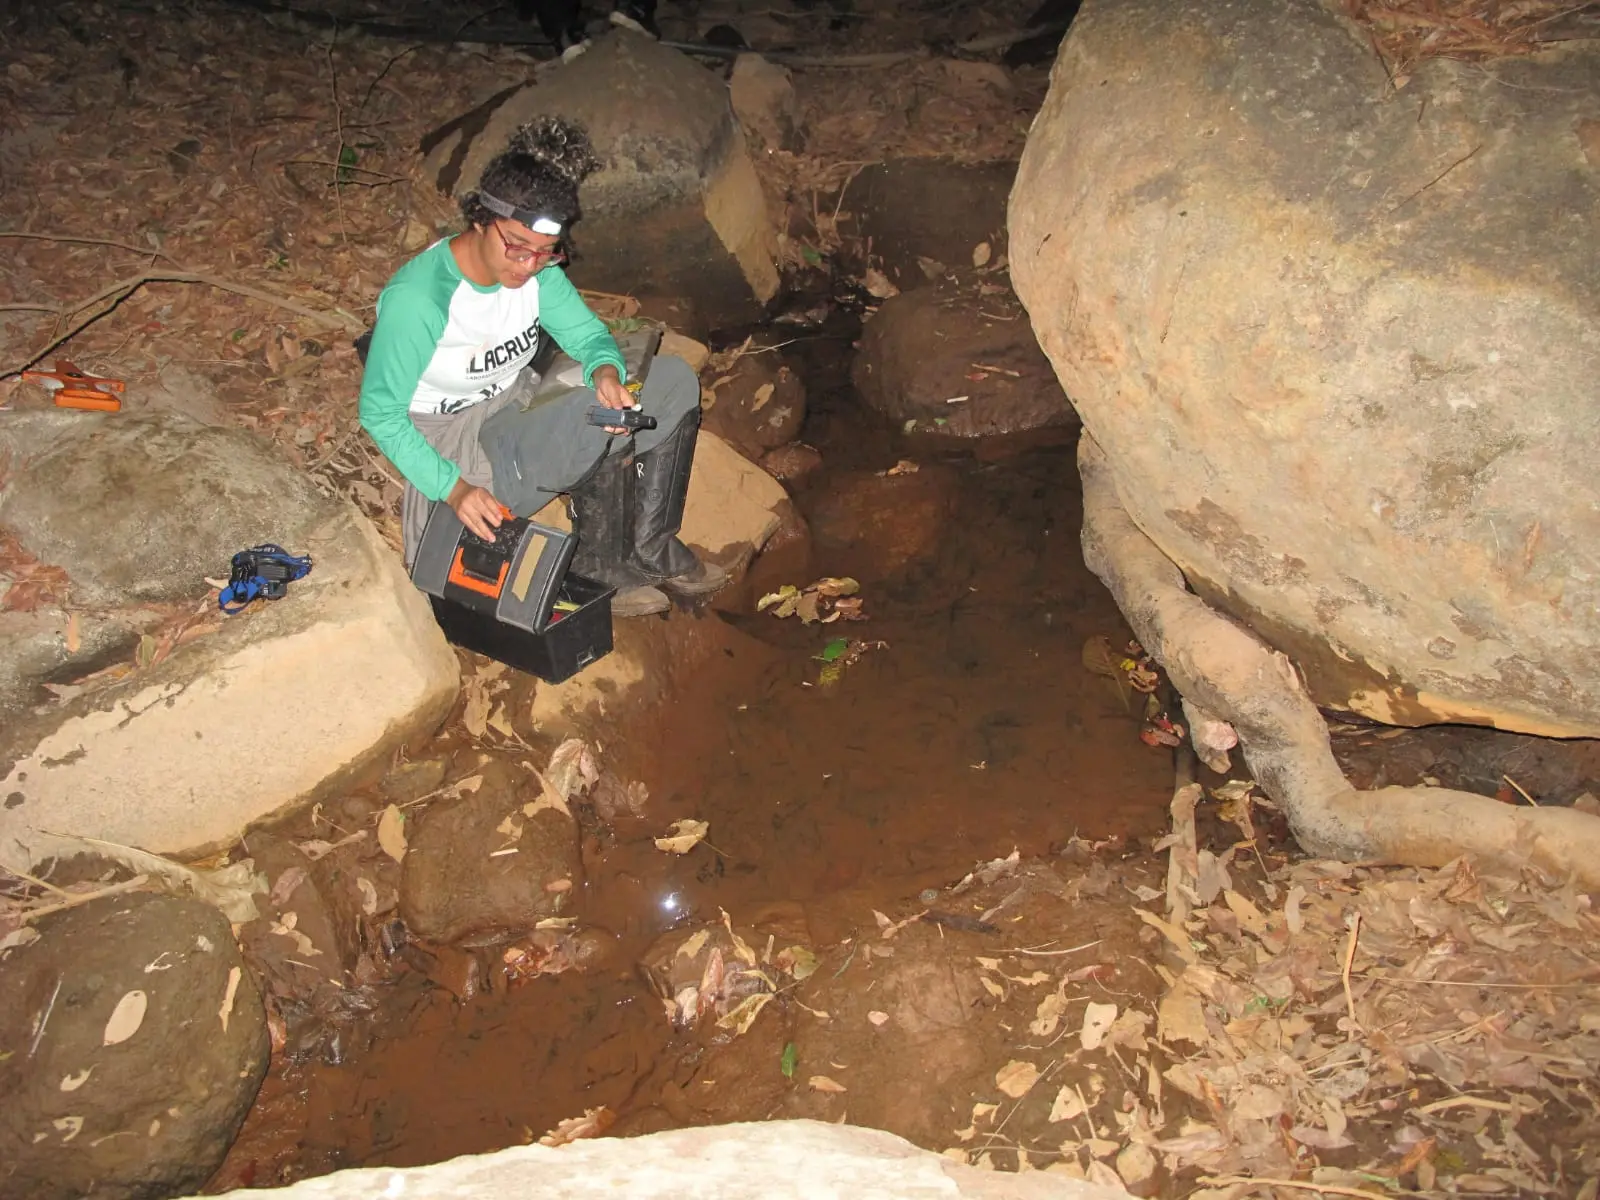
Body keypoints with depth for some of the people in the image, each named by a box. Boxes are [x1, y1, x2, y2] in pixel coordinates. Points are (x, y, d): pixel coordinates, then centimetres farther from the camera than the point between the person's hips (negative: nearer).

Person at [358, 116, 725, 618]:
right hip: (457, 442, -7)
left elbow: (590, 335, 1)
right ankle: (600, 567, -8)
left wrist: (606, 370, -24)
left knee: (673, 379, -6)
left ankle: (649, 546, -1)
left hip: (521, 407, 7)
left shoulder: (537, 270, -7)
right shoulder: (417, 298, -25)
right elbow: (379, 413, -19)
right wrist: (453, 488, -27)